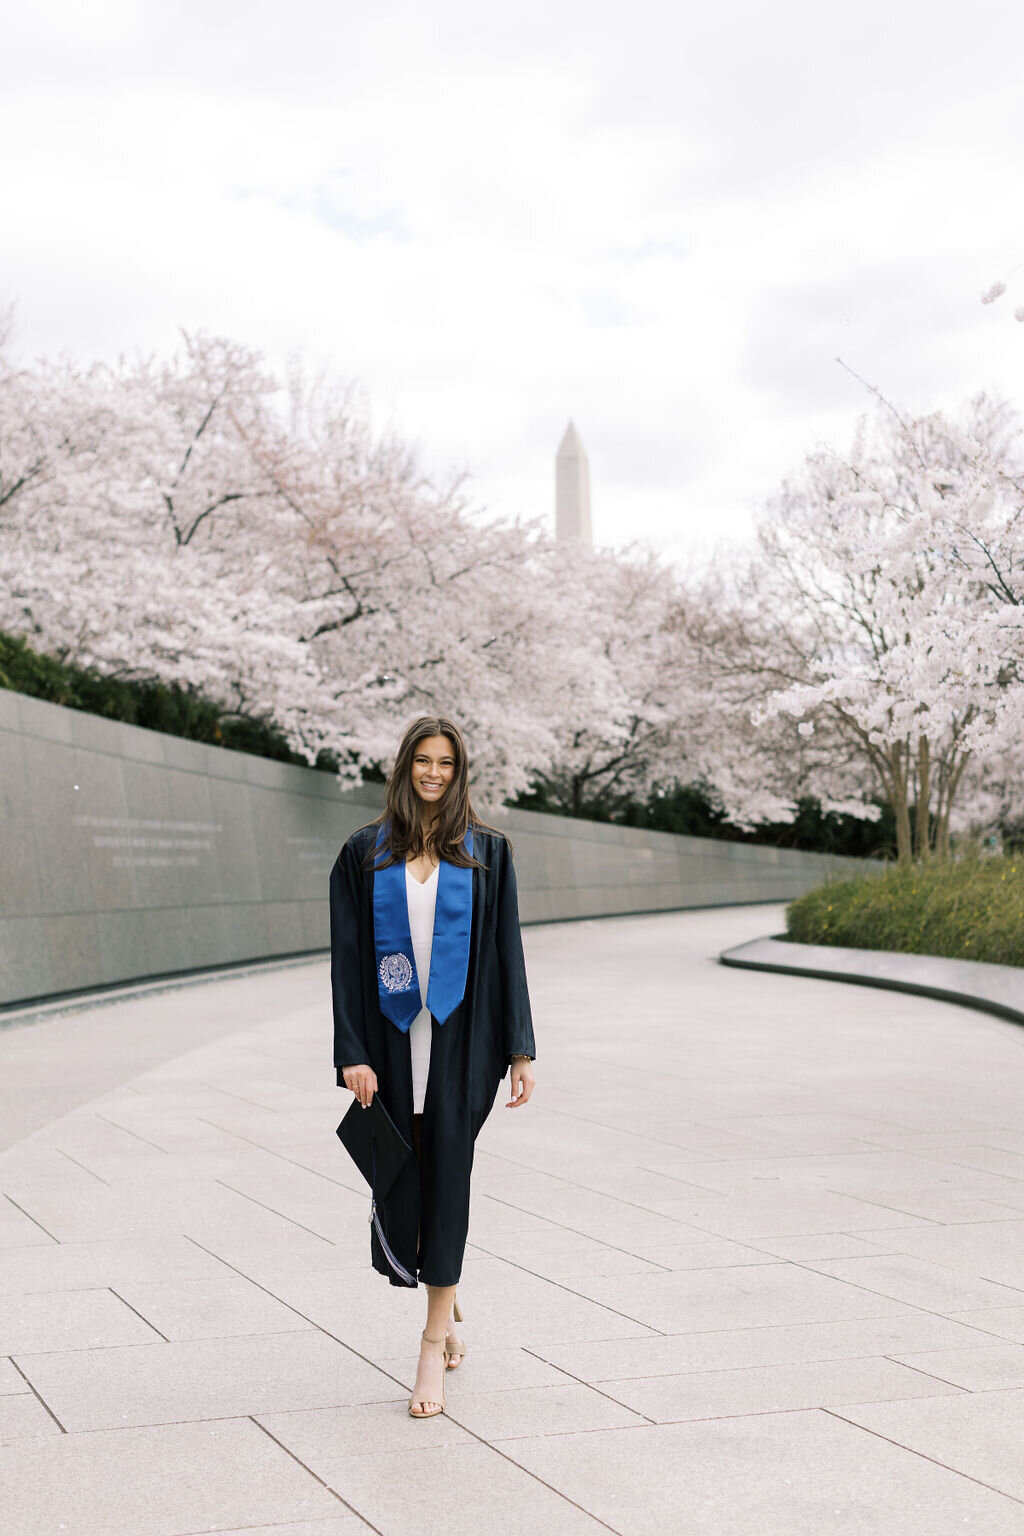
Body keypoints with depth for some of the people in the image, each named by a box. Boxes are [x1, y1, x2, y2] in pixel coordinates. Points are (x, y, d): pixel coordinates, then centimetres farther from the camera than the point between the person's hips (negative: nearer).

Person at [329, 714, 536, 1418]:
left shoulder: (487, 852, 4)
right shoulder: (365, 854, 5)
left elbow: (507, 954, 3)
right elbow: (348, 957, 2)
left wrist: (520, 1050, -2)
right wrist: (353, 1054, -6)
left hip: (461, 1037, -1)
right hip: (393, 1037, 2)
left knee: (447, 1176, -5)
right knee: (400, 1180, 5)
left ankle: (434, 1345, 4)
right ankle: (449, 1314, 31)